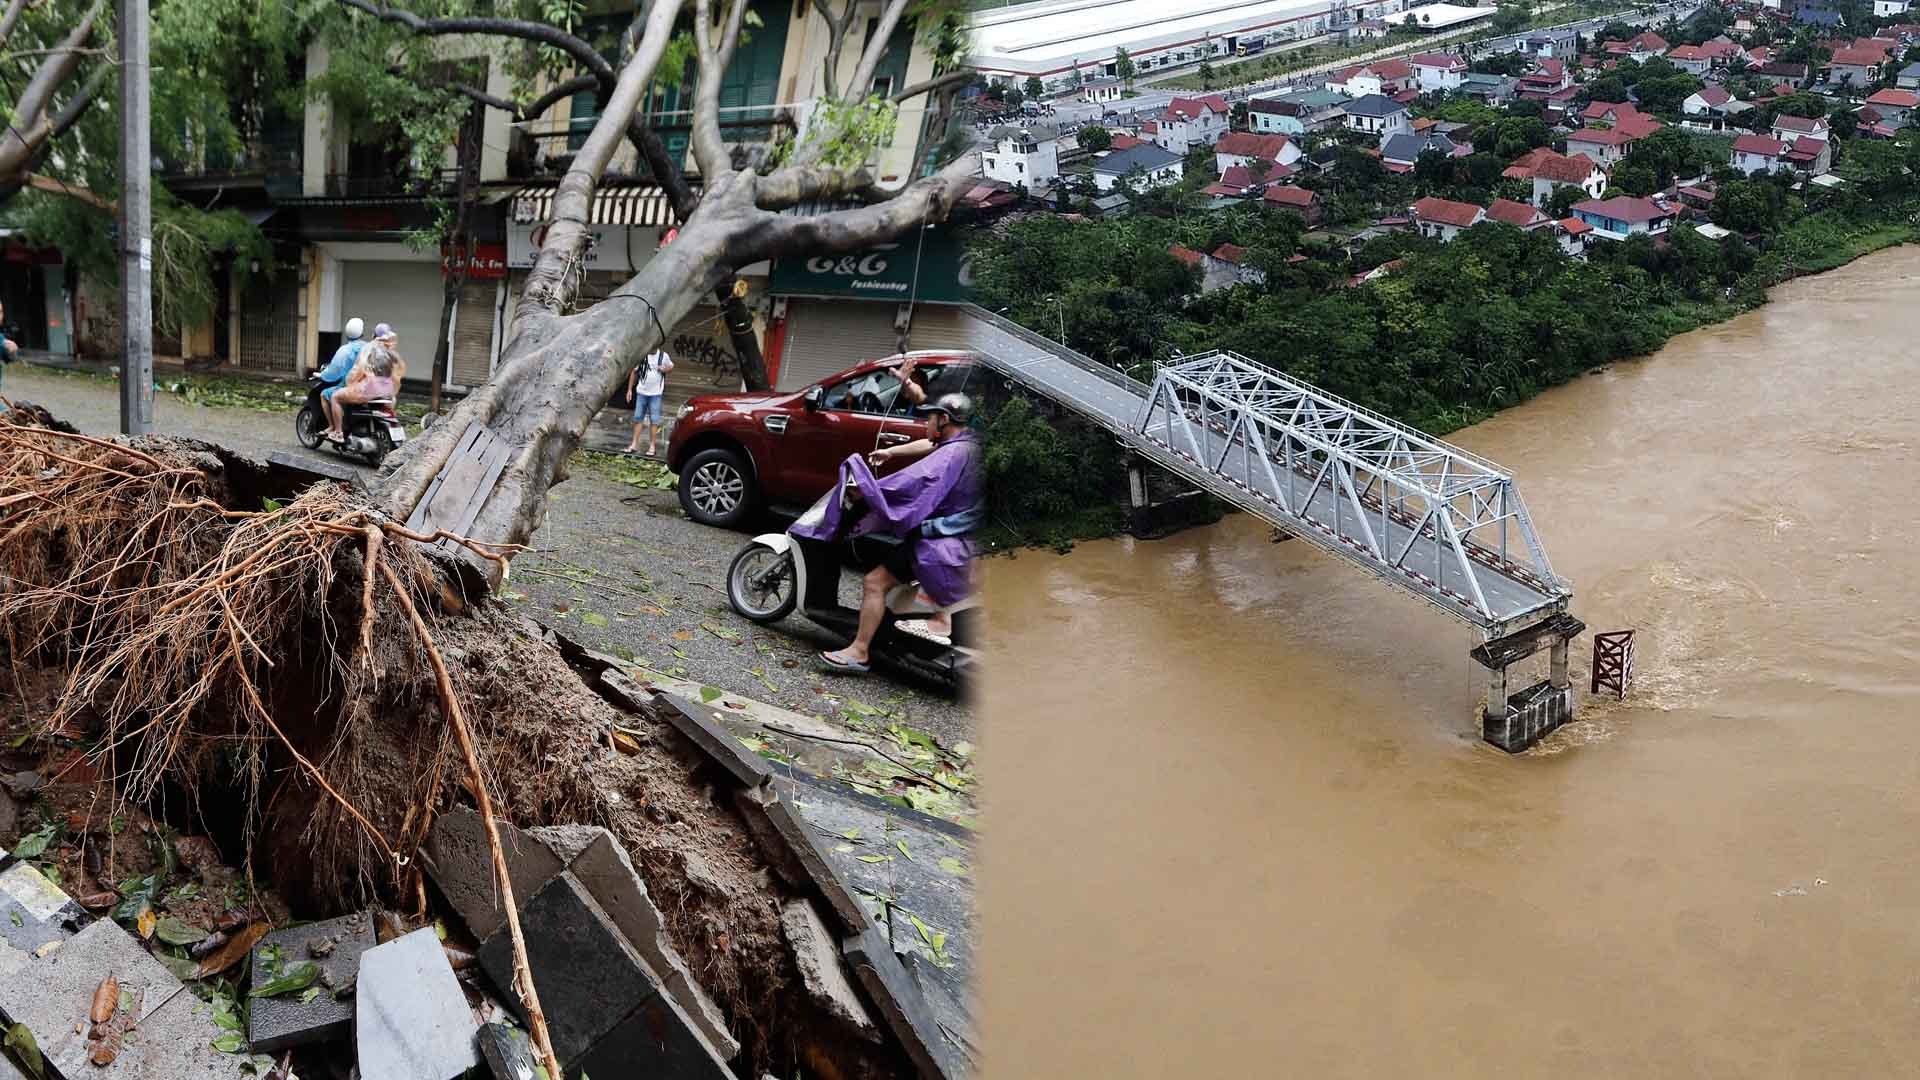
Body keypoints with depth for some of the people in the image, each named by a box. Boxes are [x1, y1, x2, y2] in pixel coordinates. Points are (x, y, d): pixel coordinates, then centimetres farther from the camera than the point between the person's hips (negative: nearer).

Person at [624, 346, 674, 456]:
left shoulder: (663, 355, -4)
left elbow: (671, 366, 14)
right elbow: (634, 373, 6)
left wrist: (664, 369, -10)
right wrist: (629, 390, 5)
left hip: (656, 393, -1)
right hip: (642, 393, 2)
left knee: (654, 420, 0)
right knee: (637, 418, 4)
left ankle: (652, 446, 6)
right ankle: (634, 445, 10)